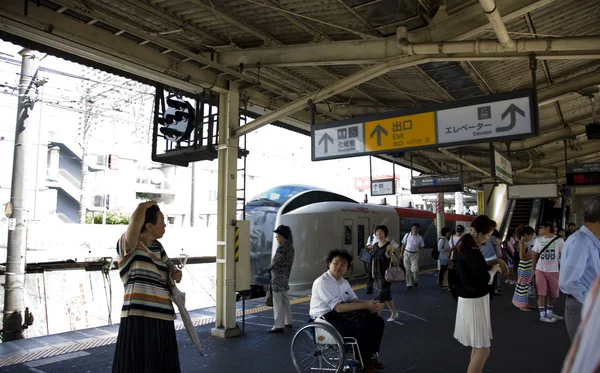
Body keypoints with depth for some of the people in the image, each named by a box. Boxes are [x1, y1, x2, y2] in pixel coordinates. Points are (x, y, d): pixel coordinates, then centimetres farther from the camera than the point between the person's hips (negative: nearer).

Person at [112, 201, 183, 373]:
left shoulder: (157, 246, 13)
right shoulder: (128, 245, -7)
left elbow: (168, 264, 30)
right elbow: (136, 219, -25)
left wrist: (175, 273, 7)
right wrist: (145, 204, -5)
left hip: (163, 319, 7)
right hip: (138, 320, -7)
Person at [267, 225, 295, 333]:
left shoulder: (283, 247, -18)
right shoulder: (290, 246, 11)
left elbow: (276, 261, -16)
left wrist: (269, 269, 0)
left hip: (278, 277, -10)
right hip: (285, 276, 10)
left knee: (278, 301, -5)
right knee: (284, 300, 17)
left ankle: (279, 326, -2)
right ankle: (288, 322, 26)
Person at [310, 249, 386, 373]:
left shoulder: (344, 282, 10)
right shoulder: (322, 282, -19)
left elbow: (354, 301, 1)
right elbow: (339, 307, -26)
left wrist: (371, 304, -21)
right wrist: (365, 305, -26)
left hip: (343, 314, 9)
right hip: (326, 319, -9)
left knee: (377, 321, -4)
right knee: (363, 325, -28)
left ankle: (371, 357, 8)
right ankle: (362, 362, -7)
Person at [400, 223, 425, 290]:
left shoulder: (420, 238, -3)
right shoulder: (407, 235, -1)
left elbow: (421, 248, 3)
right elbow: (403, 244, 5)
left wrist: (421, 256, -3)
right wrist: (401, 253, 4)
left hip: (415, 254, -1)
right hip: (406, 253, 1)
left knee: (414, 270, -8)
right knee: (407, 270, 4)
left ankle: (416, 282, 21)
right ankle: (409, 284, 15)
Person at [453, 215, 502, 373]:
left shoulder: (466, 247, 6)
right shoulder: (472, 252, -24)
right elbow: (485, 279, -20)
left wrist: (489, 266, 2)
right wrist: (494, 269, -2)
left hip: (471, 298, 10)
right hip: (475, 301, -10)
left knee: (478, 346, 21)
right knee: (483, 349, -3)